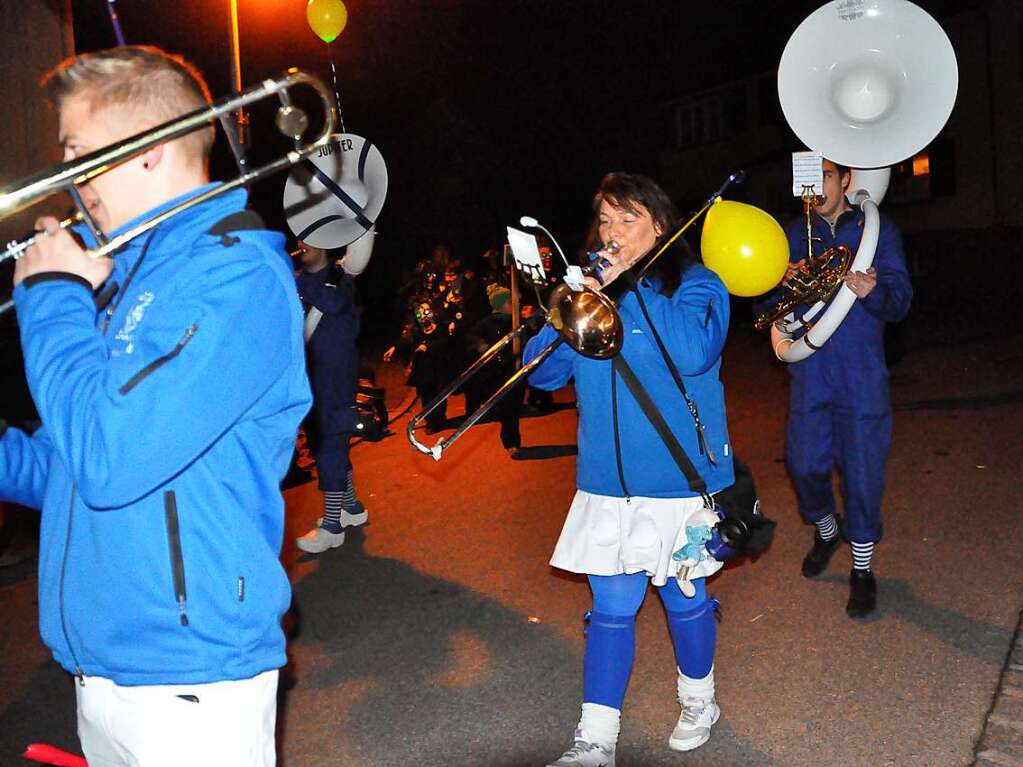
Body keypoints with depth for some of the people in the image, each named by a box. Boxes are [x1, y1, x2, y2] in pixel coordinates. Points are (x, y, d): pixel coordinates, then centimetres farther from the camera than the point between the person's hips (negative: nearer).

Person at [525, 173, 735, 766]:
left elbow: (695, 351, -23)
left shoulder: (694, 283, -2)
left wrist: (633, 283, -17)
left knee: (684, 600, 11)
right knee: (611, 608, 5)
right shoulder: (590, 283, 9)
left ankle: (699, 701, 36)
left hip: (680, 476, -3)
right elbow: (543, 371, 4)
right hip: (608, 477, 3)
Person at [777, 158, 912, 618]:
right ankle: (826, 530, 40)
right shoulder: (794, 235, 9)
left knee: (862, 473, 2)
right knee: (805, 467, 8)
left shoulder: (877, 230, 2)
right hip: (810, 374, 3)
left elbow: (901, 302, -7)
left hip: (862, 377, -2)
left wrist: (871, 290, -29)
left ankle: (862, 570, 19)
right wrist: (784, 283, -17)